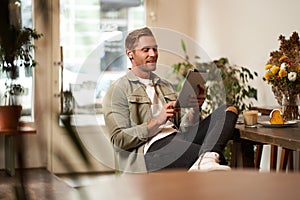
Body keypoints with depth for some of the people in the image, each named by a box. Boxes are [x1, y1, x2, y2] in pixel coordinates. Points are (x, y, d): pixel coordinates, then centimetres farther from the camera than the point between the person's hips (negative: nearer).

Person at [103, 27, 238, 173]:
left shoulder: (166, 86, 27)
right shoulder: (118, 90, 5)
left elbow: (183, 127, 19)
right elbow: (118, 139, -6)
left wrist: (195, 110, -4)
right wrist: (158, 121, -15)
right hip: (151, 148, -8)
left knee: (228, 111, -16)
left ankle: (205, 160, -43)